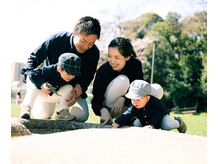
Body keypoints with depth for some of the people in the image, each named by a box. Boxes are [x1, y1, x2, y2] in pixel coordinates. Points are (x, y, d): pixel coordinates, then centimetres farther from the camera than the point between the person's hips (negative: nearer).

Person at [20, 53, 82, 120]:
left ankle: (62, 112, -14)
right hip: (43, 94, -4)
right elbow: (32, 74, -32)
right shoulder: (48, 70, -35)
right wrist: (42, 85, -44)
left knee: (69, 87, -23)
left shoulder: (74, 78, -24)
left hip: (56, 96, 4)